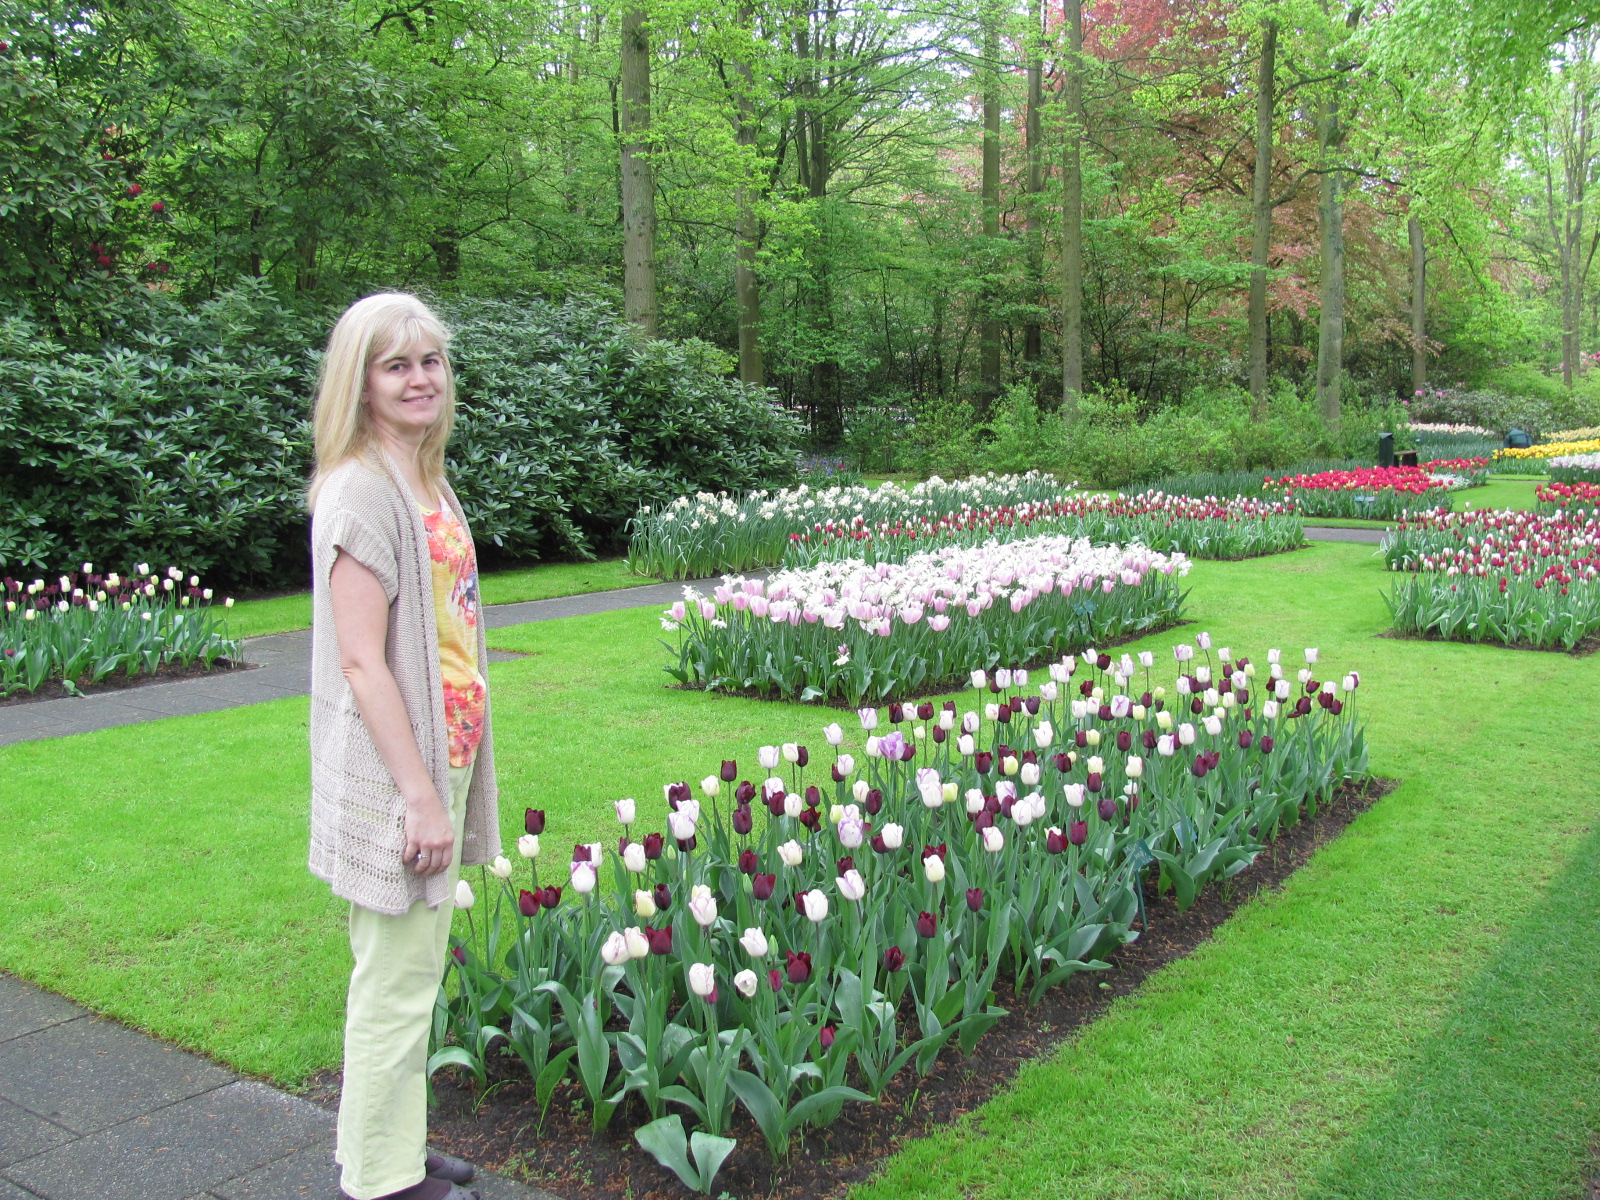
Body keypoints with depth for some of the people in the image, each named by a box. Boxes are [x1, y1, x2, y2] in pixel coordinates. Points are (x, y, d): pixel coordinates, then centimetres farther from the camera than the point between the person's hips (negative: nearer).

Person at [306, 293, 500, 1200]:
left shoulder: (427, 482, 12)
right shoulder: (361, 490, -16)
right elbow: (360, 662, -20)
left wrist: (451, 780, 16)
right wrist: (421, 796, -20)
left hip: (441, 759, 9)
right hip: (394, 780, -9)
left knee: (415, 972, 19)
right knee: (396, 983, 3)